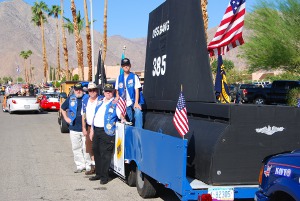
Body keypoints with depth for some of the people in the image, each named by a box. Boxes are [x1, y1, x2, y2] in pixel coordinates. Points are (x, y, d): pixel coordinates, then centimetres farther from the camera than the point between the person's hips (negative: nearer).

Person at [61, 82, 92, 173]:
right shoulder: (70, 99, 9)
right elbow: (63, 108, 24)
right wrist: (66, 118, 14)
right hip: (74, 128, 4)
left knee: (86, 148, -2)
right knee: (76, 148, 8)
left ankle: (88, 165, 8)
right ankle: (80, 165, 18)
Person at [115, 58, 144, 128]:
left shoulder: (134, 77, -2)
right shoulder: (119, 78, 9)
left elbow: (137, 90, -7)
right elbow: (117, 90, 13)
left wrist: (136, 103, -18)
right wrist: (117, 96, -10)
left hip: (134, 101, -4)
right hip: (125, 103, 4)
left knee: (138, 113, -29)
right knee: (129, 120, 7)